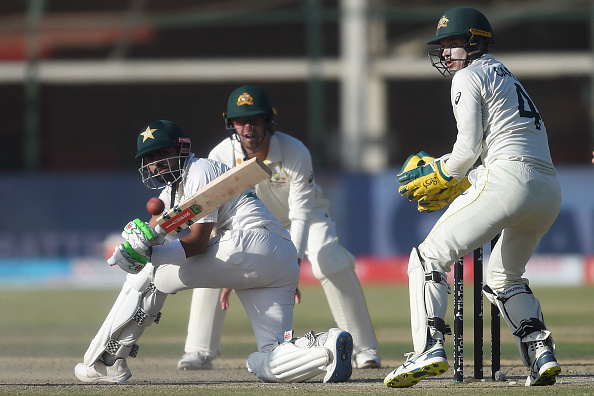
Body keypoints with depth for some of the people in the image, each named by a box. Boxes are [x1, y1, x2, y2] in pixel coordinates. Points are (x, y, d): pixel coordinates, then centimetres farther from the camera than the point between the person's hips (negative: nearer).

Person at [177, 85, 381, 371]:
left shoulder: (296, 153, -33)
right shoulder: (221, 157, -27)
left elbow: (301, 216, -34)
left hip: (306, 214, -2)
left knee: (332, 264, -27)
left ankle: (363, 348, -18)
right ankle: (199, 352, -7)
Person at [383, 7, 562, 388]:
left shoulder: (468, 77, 3)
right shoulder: (506, 76, 31)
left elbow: (469, 149, -6)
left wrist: (439, 176, 11)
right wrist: (451, 186, 25)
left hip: (507, 179, -9)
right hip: (551, 189, 9)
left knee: (429, 259, -5)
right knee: (503, 277, 27)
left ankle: (430, 348, -22)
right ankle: (542, 353, 7)